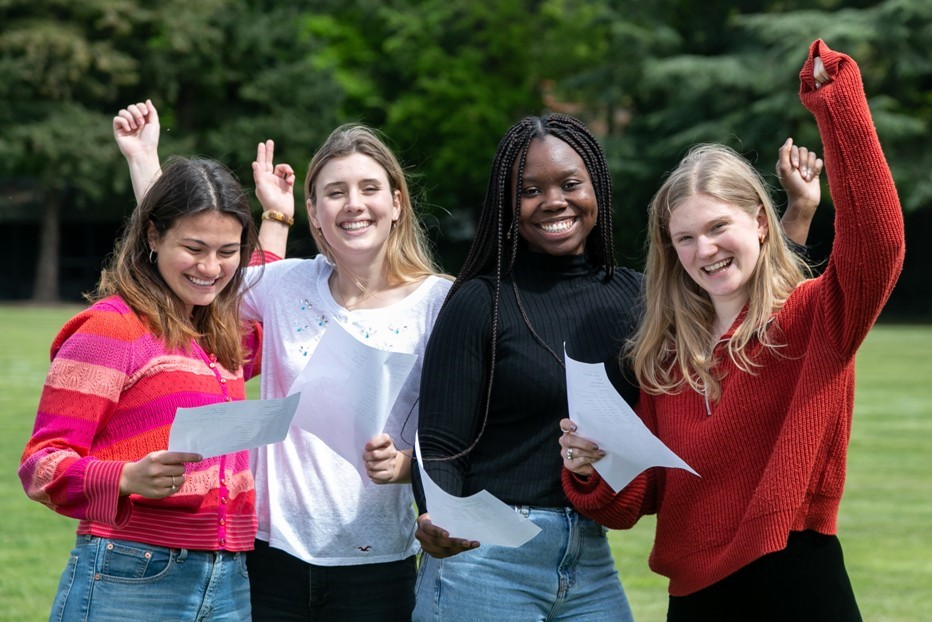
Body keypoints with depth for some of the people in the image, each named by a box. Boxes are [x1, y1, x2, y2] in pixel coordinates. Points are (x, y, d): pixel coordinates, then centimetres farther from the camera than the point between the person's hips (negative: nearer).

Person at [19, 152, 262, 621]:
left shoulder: (225, 335, 16)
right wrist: (128, 479, -27)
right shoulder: (111, 327, -5)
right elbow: (42, 467, -8)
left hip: (229, 583, 7)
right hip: (130, 581, -6)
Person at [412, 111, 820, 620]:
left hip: (591, 565, 5)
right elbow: (439, 449, -9)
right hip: (487, 560, -4)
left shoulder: (632, 296, 8)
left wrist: (798, 214, 7)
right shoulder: (480, 303, -6)